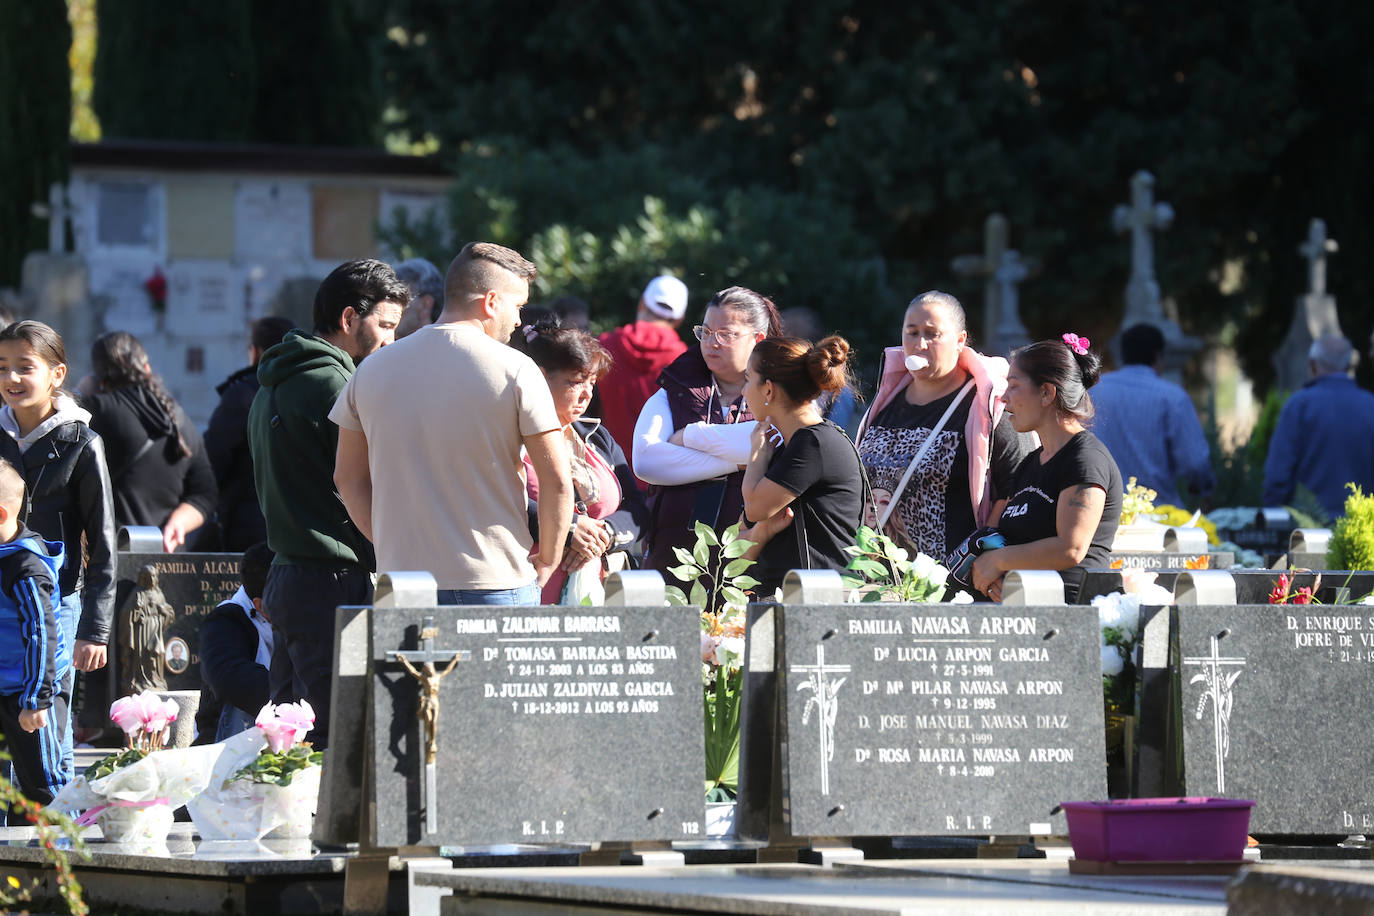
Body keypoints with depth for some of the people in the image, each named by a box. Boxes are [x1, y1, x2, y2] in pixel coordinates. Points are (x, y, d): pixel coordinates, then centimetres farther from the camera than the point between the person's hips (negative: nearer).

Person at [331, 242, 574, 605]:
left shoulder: (373, 369, 8)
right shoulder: (515, 370, -5)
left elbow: (348, 478, 13)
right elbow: (556, 481, -6)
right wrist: (546, 561, 7)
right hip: (497, 585, -4)